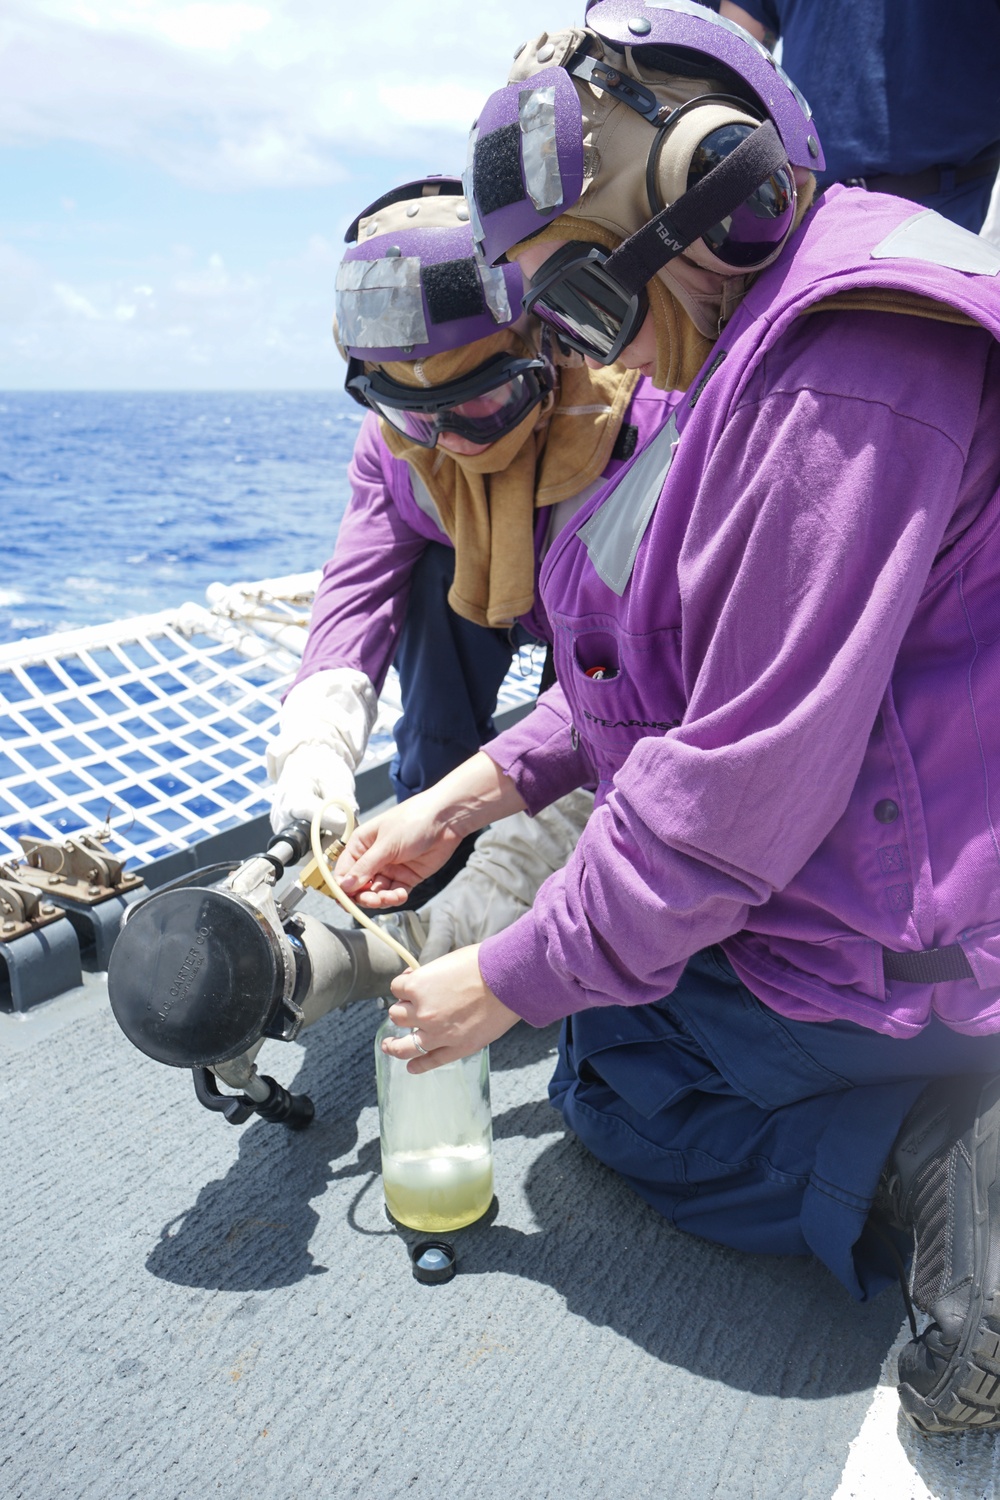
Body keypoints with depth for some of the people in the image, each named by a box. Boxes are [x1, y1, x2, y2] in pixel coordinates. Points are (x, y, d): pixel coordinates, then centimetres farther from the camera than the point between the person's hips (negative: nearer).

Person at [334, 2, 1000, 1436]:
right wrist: (465, 797, 4)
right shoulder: (755, 352, 6)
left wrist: (512, 982, -16)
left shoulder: (850, 370, -27)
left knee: (608, 1068, 9)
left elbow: (747, 781, -28)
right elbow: (678, 661, 9)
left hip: (881, 935, -10)